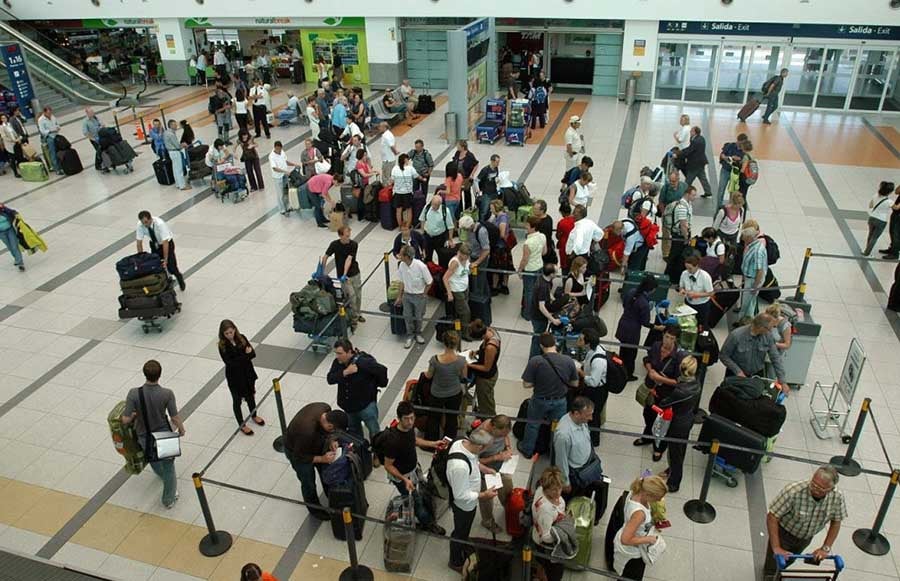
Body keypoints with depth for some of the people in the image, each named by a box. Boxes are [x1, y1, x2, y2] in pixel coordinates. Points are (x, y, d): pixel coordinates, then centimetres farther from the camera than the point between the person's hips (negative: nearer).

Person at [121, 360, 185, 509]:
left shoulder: (134, 394, -26)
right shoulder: (167, 394, -27)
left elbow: (125, 420, -23)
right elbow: (175, 418, -17)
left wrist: (134, 415, 0)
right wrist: (181, 429, 4)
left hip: (144, 437, 2)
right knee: (168, 466, 20)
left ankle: (162, 475, 65)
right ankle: (169, 499, 35)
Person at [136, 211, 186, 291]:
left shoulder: (160, 224, -36)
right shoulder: (140, 225, -23)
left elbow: (165, 243, -36)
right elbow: (139, 242, -16)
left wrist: (165, 260, -38)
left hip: (167, 243, -4)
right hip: (154, 244, 4)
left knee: (171, 267, -8)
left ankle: (179, 277, 25)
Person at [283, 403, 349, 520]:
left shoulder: (326, 408, -29)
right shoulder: (307, 431, -46)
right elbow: (298, 456, -28)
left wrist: (330, 439, -18)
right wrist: (321, 459, -28)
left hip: (316, 442, 6)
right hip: (297, 451, -6)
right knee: (308, 482, 15)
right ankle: (315, 509, 42)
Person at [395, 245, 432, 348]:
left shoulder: (421, 266, -28)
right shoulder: (401, 265, -13)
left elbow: (429, 282, -14)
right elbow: (402, 282, 2)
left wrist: (423, 295, -4)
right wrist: (399, 297, 7)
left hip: (419, 296, -3)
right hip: (407, 295, 4)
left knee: (419, 317, 16)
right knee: (407, 316, 14)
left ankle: (418, 334, 42)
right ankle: (410, 336, 36)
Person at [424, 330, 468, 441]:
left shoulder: (435, 359, -31)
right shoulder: (461, 360, -27)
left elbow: (428, 376, -13)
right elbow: (464, 376, -9)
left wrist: (425, 372, 10)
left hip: (437, 395, -1)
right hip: (455, 394, 1)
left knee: (433, 418, 25)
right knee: (452, 418, 26)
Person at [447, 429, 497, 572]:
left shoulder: (461, 442, -21)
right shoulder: (460, 466, -46)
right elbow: (461, 495, -31)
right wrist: (484, 495, -23)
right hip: (464, 505, -7)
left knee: (464, 530, 33)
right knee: (460, 533, 22)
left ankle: (463, 551, 61)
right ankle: (456, 562, 49)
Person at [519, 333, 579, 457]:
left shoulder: (535, 361, -26)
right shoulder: (568, 361, -17)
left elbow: (526, 384, -20)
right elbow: (575, 384, -5)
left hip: (540, 400, -2)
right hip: (560, 400, 2)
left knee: (533, 425, 24)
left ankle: (527, 450, 45)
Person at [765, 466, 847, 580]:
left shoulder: (838, 497, -28)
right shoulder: (793, 491, -40)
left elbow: (836, 522, -8)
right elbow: (772, 517, -31)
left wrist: (826, 548, -13)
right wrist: (776, 547, -32)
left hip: (806, 537, 4)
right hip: (784, 533, -4)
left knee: (789, 562, 28)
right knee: (772, 571, 9)